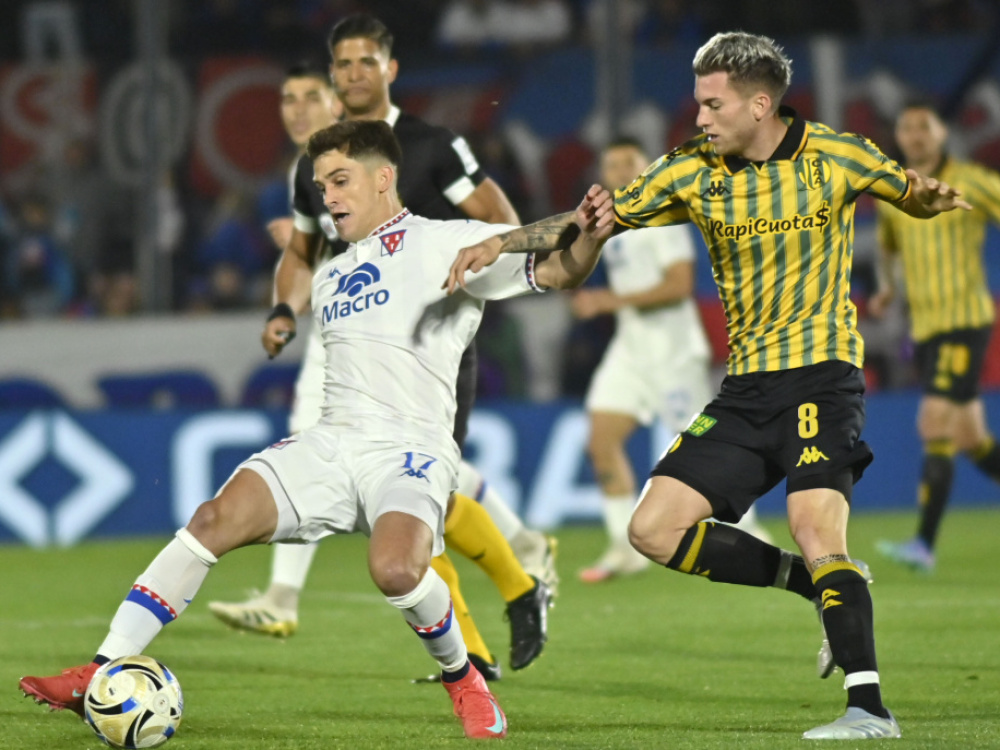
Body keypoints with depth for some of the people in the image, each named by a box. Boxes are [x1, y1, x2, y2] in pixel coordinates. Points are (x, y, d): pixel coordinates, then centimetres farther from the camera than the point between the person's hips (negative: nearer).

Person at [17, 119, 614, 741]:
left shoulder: (445, 244, 2)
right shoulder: (329, 277, 25)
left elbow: (554, 270, -10)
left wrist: (587, 237, -29)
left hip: (412, 449, -6)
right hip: (330, 441, 6)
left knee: (396, 569, -35)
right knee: (215, 520, -17)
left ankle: (464, 681, -3)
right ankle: (101, 677, -18)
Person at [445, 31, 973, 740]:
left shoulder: (834, 156, -4)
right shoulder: (693, 172, 4)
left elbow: (913, 195, 10)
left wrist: (932, 197, -14)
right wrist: (499, 243, -1)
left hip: (822, 371, -5)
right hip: (746, 388, 5)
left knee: (814, 525, -25)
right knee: (654, 529, -4)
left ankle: (870, 707, -23)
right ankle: (828, 587, 7)